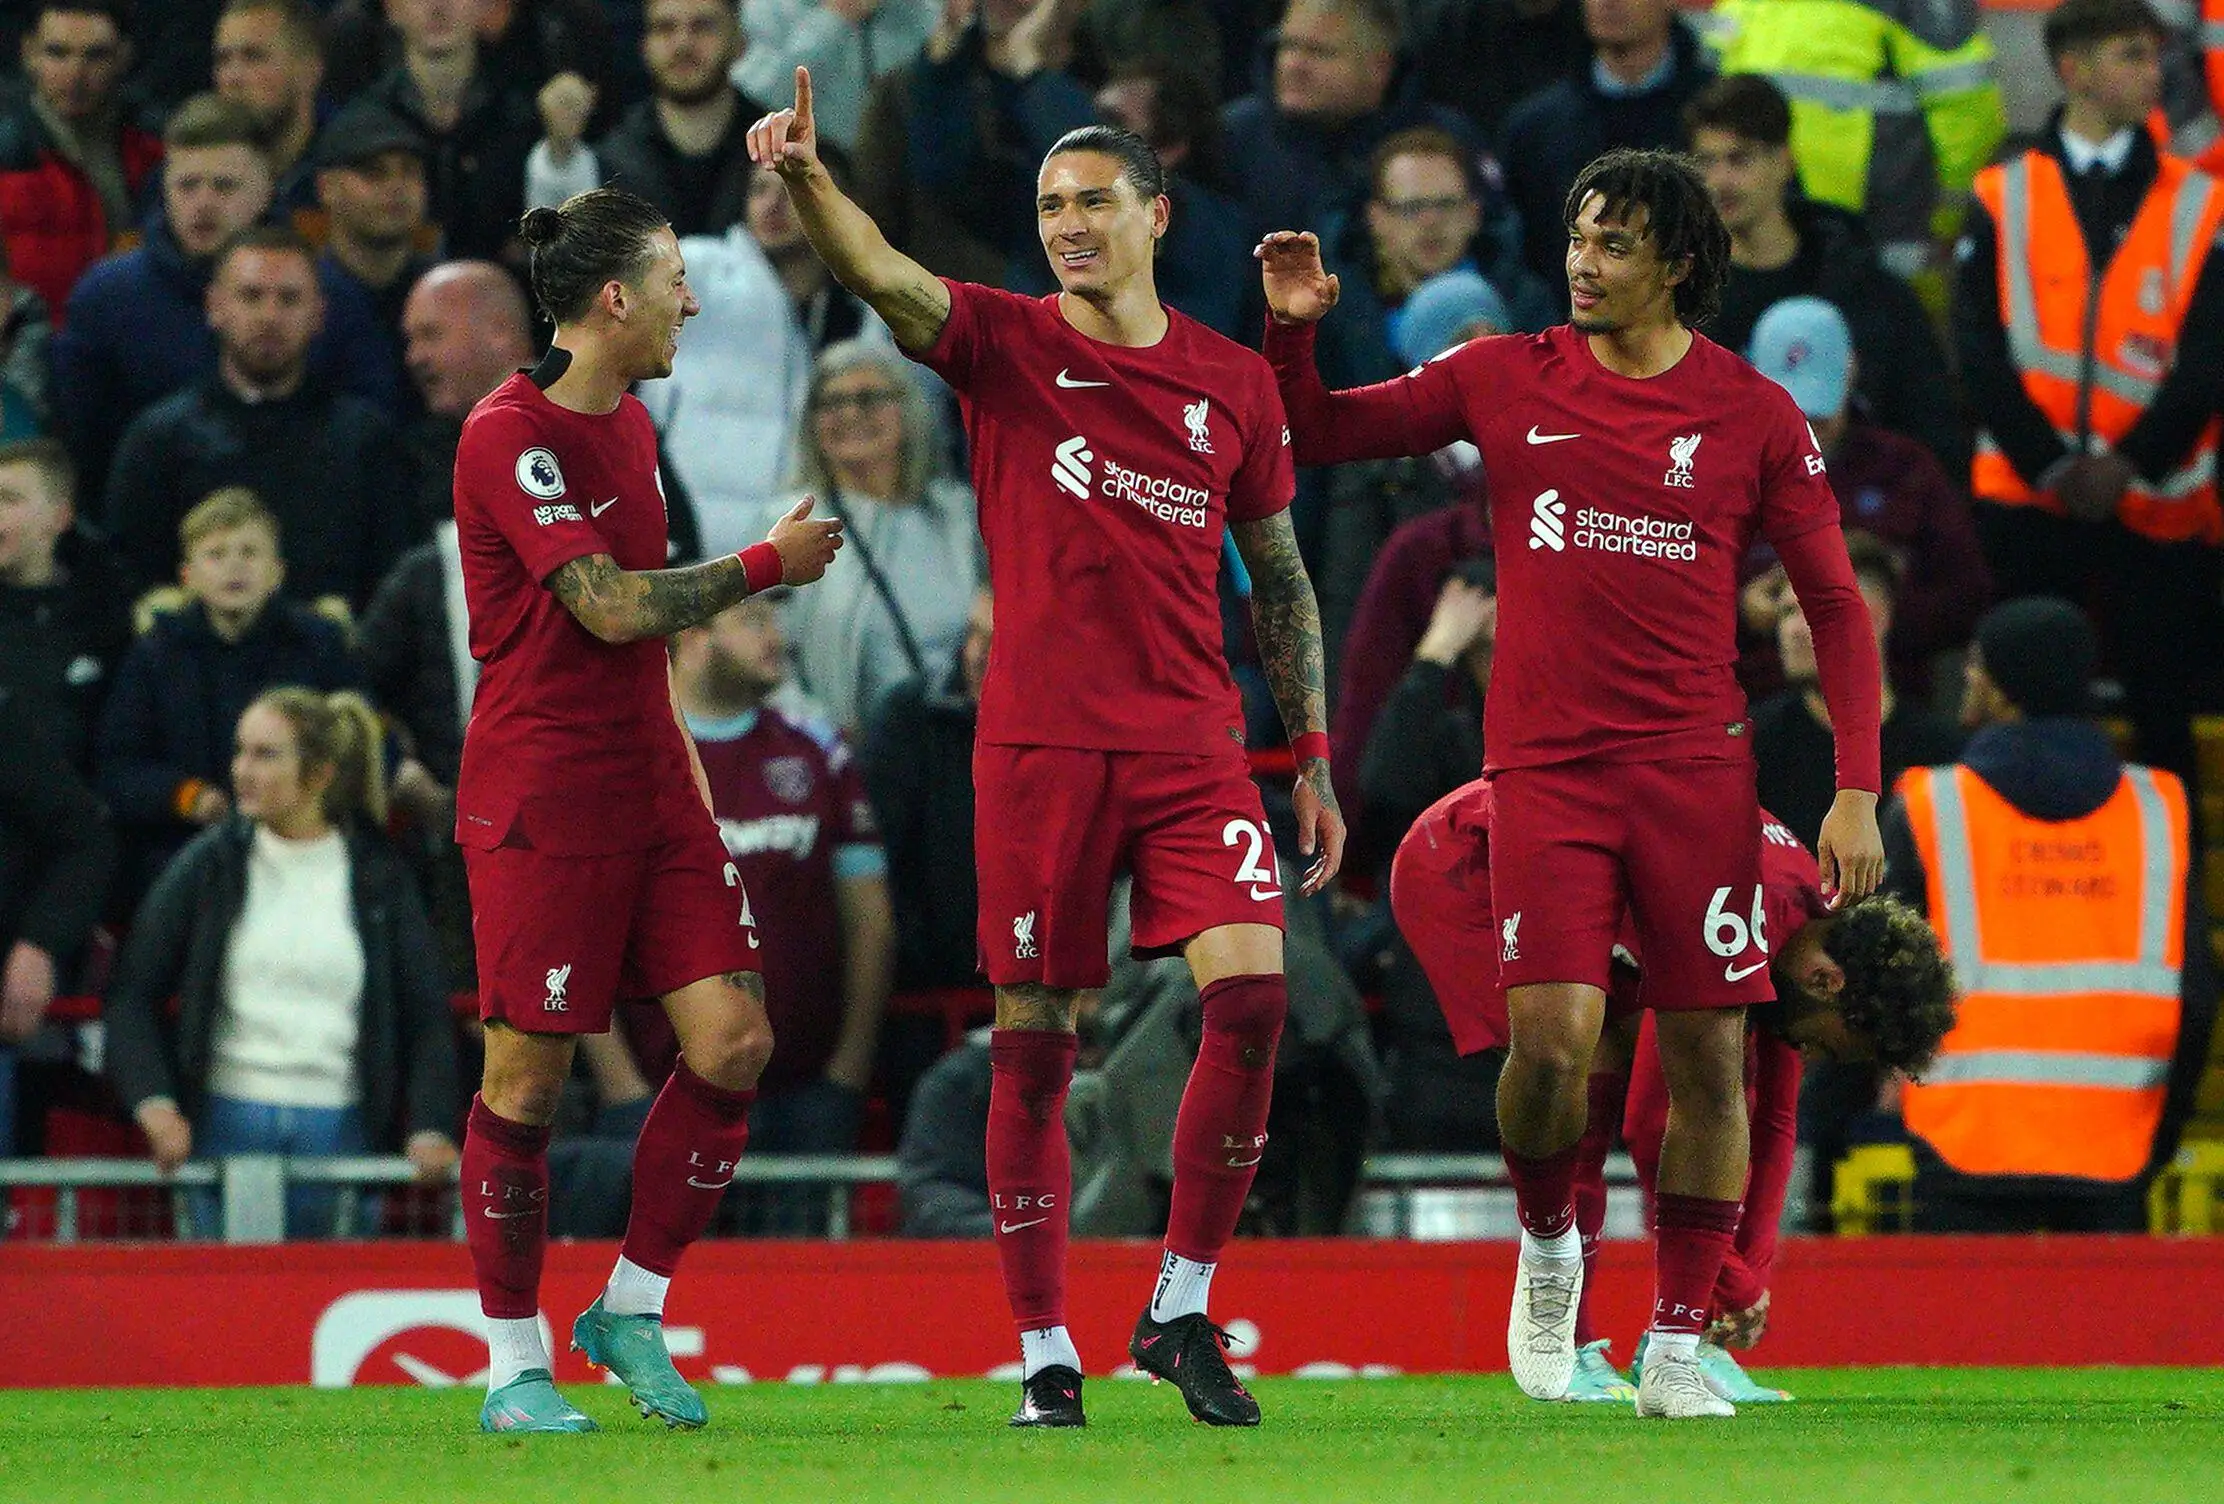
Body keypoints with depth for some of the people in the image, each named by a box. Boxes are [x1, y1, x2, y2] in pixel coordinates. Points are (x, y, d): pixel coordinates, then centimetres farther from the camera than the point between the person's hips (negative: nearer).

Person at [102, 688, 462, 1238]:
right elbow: (130, 995, 6)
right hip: (229, 1126, 0)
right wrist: (153, 1102, -9)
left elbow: (428, 1014, 8)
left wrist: (430, 1125, -6)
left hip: (342, 1128, 0)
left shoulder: (377, 877, 7)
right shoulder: (208, 867, 6)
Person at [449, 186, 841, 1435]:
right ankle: (515, 1365, 6)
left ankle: (632, 1311, 12)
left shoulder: (629, 425, 15)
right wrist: (767, 565, -11)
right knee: (528, 1077, -4)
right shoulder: (510, 435, -14)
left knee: (734, 1043, -3)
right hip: (541, 801, -8)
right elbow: (611, 606, -20)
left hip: (649, 788, 8)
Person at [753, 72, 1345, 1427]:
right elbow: (881, 274, -17)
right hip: (1040, 743, -1)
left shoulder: (1235, 382, 9)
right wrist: (806, 177, -37)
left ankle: (1182, 1310, -1)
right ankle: (1043, 1353, 9)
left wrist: (1314, 755, 14)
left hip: (1194, 741, 2)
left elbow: (1280, 578, 17)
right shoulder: (1005, 344, 2)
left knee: (1251, 989, -15)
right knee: (1034, 1044, 0)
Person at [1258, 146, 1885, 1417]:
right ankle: (1548, 1243, 15)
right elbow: (1319, 435, 14)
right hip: (1547, 766, 0)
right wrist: (1293, 327, -6)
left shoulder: (1753, 413, 2)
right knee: (1553, 1041, -15)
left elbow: (1837, 605, 5)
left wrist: (1858, 790, -2)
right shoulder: (1506, 381, 5)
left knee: (1710, 1057, -1)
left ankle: (1679, 1348, 10)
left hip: (1696, 773, 0)